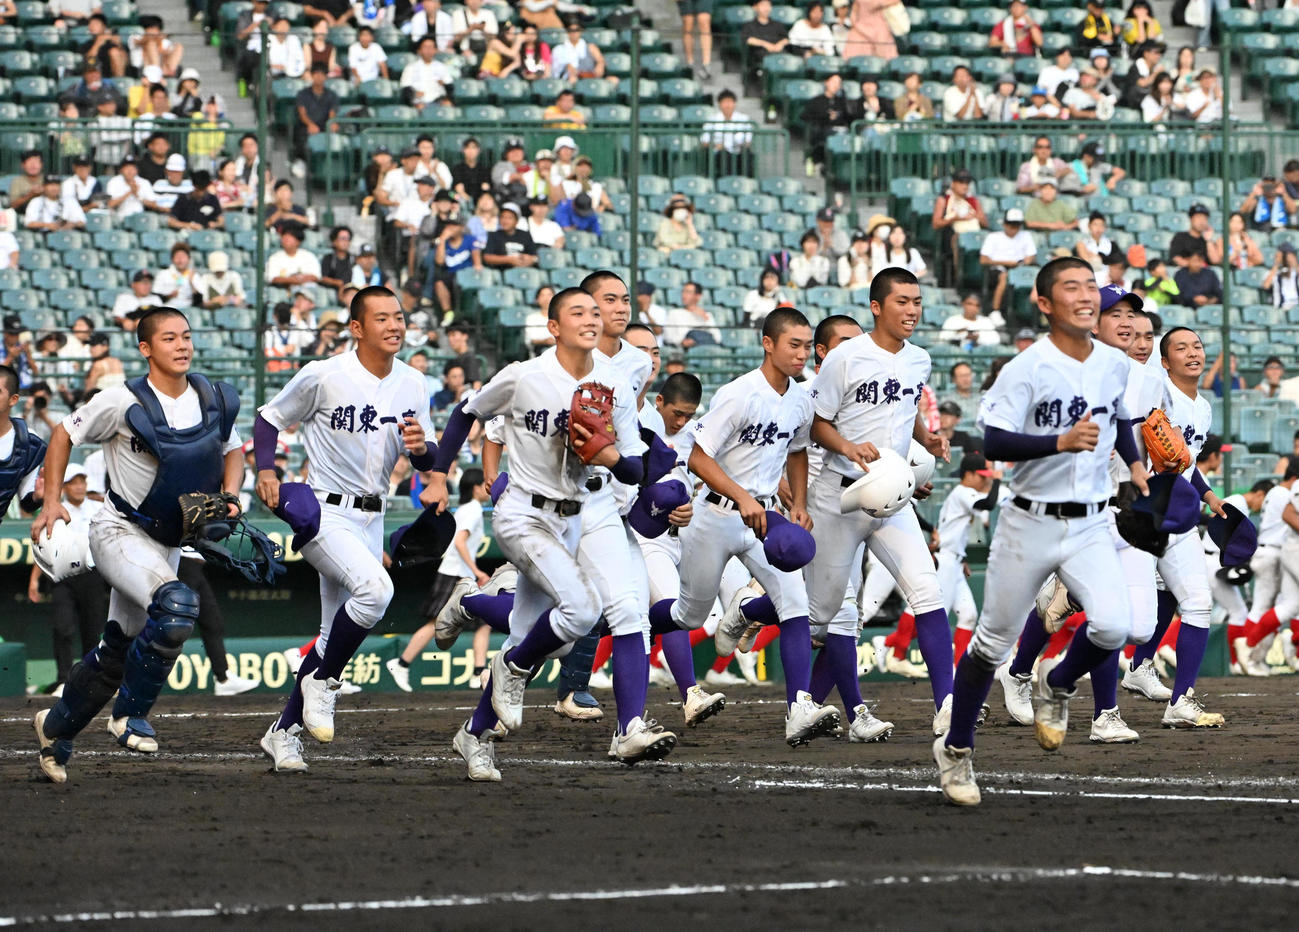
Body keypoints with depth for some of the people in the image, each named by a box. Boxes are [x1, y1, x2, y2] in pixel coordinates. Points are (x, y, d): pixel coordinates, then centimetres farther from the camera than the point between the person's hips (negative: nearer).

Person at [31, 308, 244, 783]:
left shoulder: (215, 401, -2)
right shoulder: (124, 402, -17)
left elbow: (232, 452, 15)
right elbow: (64, 436, -3)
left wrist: (228, 498, -3)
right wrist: (52, 502, -8)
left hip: (167, 543, 6)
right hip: (119, 534, -6)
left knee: (119, 652, 13)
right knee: (177, 603, -31)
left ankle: (56, 728, 35)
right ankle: (130, 714, -14)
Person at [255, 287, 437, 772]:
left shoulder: (412, 385, 4)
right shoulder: (324, 376, -12)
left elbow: (428, 462, 8)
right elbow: (269, 418, 0)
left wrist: (421, 448, -15)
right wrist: (265, 470, -16)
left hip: (371, 520, 7)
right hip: (324, 512, -7)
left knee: (337, 635, 10)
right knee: (375, 588, -30)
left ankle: (284, 731, 23)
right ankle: (322, 683, -9)